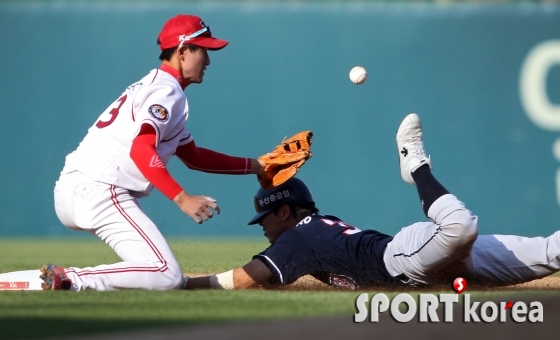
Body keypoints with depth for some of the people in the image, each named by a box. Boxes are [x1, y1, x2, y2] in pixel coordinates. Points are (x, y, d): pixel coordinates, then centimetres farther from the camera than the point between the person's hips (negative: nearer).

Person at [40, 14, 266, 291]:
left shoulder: (152, 86, 25)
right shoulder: (167, 91, -6)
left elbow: (192, 156, 29)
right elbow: (141, 150, -22)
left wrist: (253, 166, 25)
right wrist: (182, 198, -29)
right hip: (99, 192, -10)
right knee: (166, 276, -17)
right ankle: (70, 280, -22)